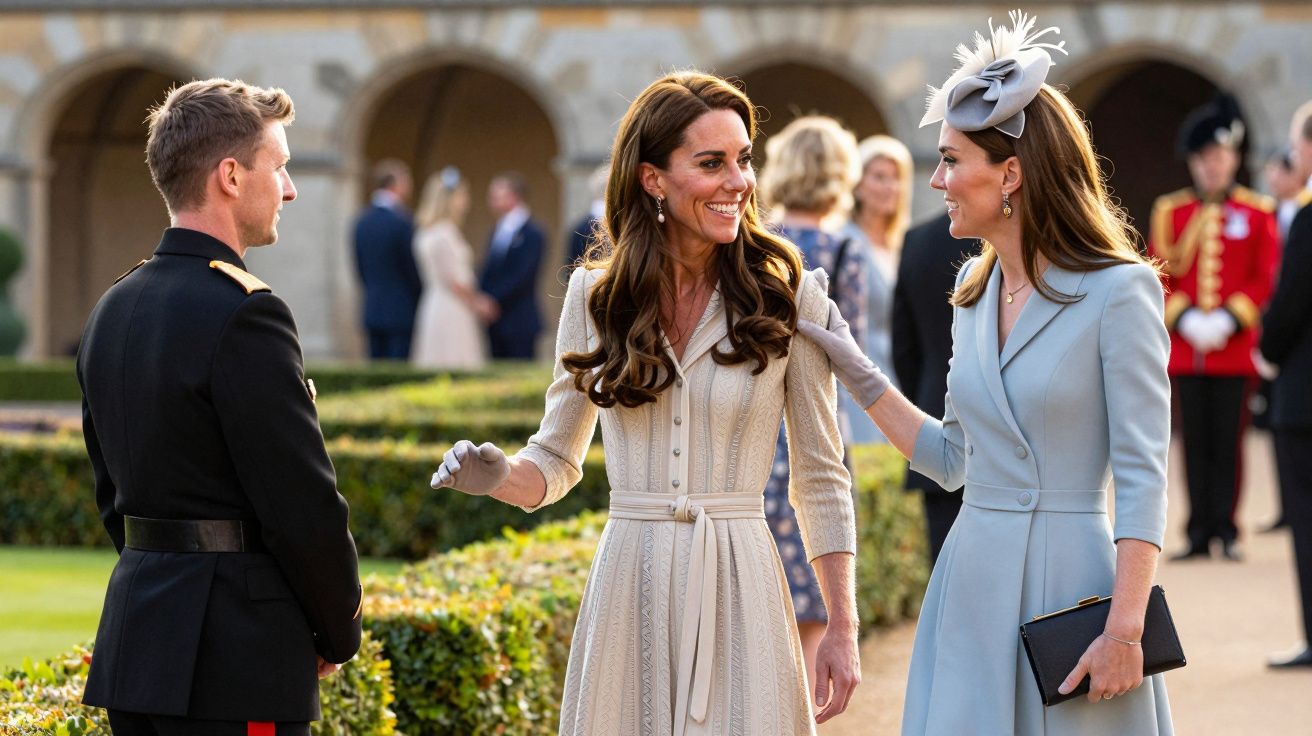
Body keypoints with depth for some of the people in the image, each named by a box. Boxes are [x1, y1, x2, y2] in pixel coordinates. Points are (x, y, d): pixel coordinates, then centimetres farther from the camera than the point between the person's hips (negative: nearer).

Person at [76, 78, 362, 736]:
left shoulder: (112, 310, 12)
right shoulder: (242, 313, -15)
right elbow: (304, 503, -15)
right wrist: (340, 633, 0)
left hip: (136, 645, 9)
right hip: (235, 666, -9)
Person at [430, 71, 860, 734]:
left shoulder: (788, 294, -1)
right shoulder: (596, 294, 4)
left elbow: (820, 477, 3)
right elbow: (556, 461, 12)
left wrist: (842, 629, 0)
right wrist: (497, 477, -11)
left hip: (739, 584, -2)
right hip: (626, 582, 2)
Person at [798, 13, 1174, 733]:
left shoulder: (1118, 292, -10)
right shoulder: (974, 290, 11)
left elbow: (1142, 477, -13)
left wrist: (1125, 629, -19)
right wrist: (858, 375, 12)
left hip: (1070, 583, -6)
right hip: (973, 585, 6)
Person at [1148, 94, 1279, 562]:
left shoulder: (1257, 213, 5)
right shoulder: (1169, 212, 8)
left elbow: (1266, 278, 0)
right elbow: (1157, 277, 6)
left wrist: (1229, 318, -12)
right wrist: (1184, 318, -9)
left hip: (1235, 348, -1)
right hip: (1185, 348, 1)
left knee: (1229, 440, -1)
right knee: (1195, 443, 2)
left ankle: (1226, 530, 5)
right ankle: (1199, 533, 6)